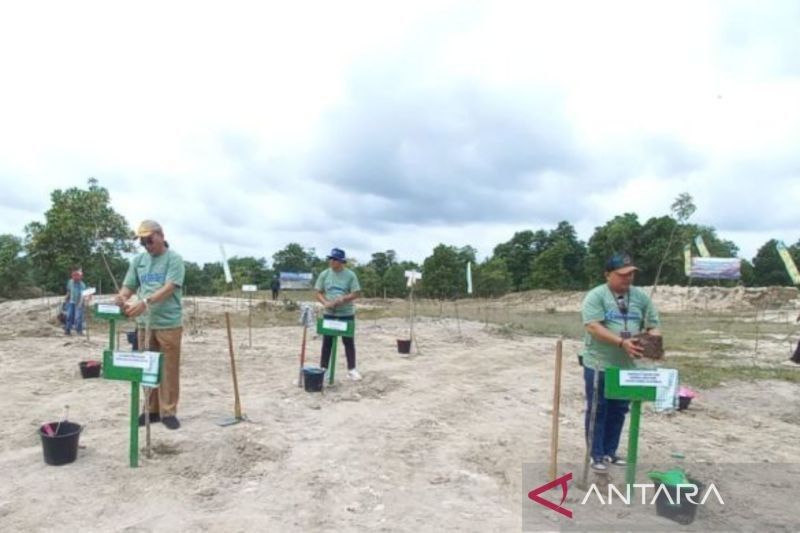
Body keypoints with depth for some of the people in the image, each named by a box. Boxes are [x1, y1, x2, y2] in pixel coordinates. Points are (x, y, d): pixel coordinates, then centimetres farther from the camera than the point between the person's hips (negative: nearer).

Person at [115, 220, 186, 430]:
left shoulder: (174, 259, -6)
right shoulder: (138, 260, 12)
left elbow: (169, 288, -17)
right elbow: (128, 286, 10)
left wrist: (145, 302, -31)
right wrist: (122, 297, -14)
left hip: (168, 323, -5)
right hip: (144, 323, 5)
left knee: (169, 369, 1)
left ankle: (168, 411, 11)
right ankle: (151, 409, 23)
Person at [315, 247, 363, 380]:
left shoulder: (350, 275, -7)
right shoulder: (324, 274, 0)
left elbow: (357, 294, -8)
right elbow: (319, 293, 4)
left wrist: (342, 299, -22)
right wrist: (325, 303, -16)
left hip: (347, 314, -2)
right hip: (329, 314, 2)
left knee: (349, 342, 6)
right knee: (327, 342, 9)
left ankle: (352, 369, 16)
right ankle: (323, 368, 19)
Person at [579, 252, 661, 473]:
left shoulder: (641, 297, 6)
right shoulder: (596, 296, -11)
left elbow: (653, 326, 7)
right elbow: (593, 327, -22)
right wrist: (622, 342, -30)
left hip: (627, 365, 5)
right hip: (599, 364, -5)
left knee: (618, 411, 15)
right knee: (597, 411, 4)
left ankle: (610, 451, 29)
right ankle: (597, 455, 15)